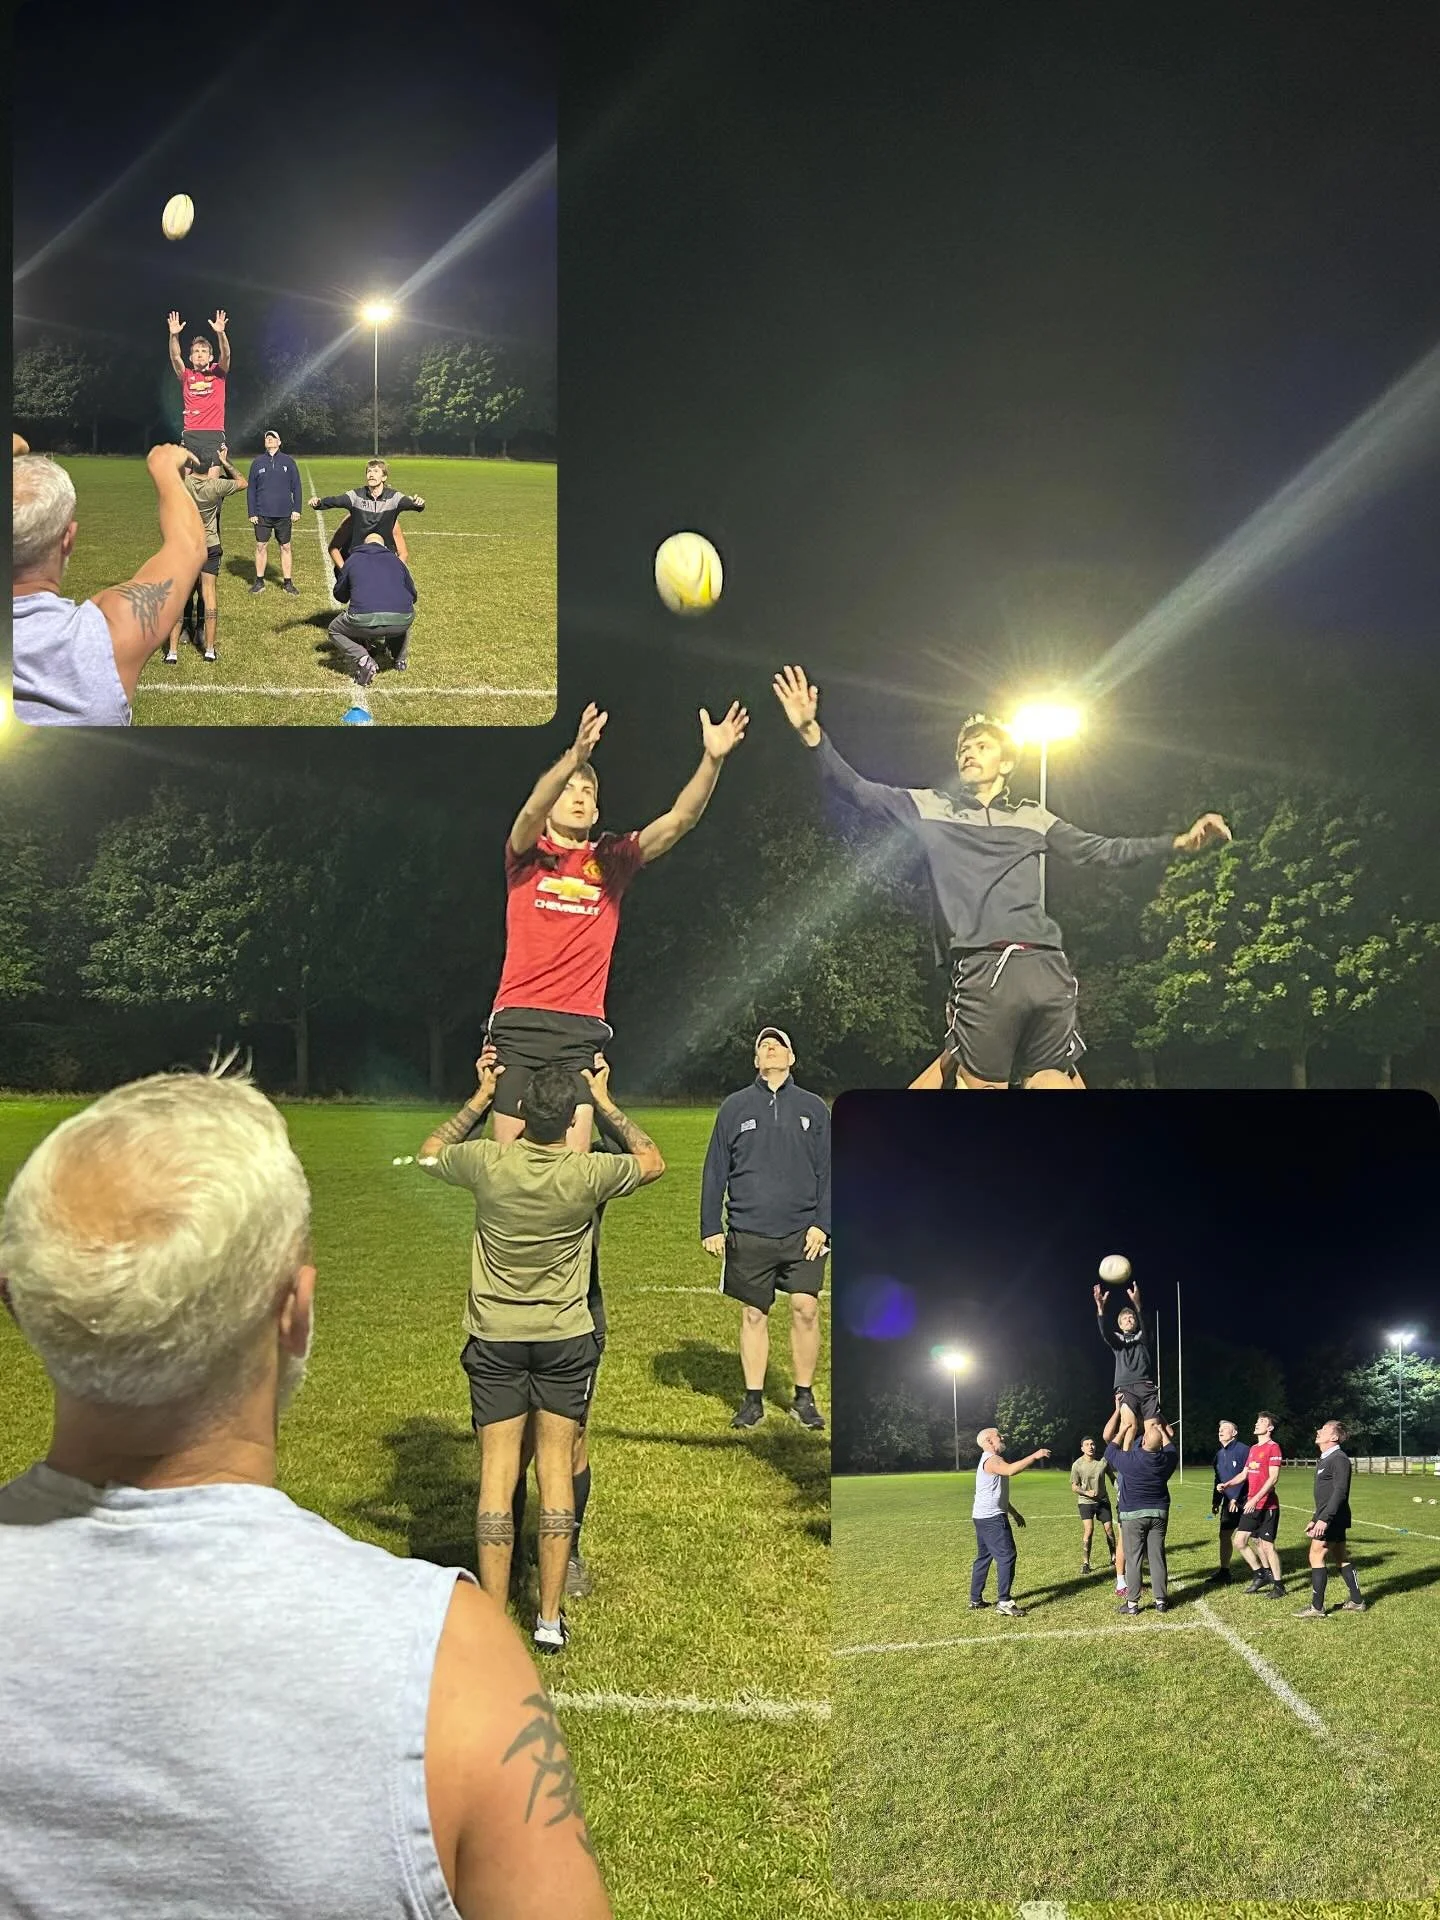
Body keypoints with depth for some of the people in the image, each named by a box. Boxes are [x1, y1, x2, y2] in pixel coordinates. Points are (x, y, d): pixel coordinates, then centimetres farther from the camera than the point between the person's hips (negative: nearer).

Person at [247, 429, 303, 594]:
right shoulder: (257, 463, 5)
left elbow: (296, 487, 6)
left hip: (284, 514, 0)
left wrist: (296, 509, -2)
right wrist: (252, 513, 0)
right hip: (262, 514, 0)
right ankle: (259, 582, 11)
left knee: (286, 547, 5)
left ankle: (287, 583, 12)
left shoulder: (288, 462, 3)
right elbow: (251, 490, 6)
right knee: (261, 546, 2)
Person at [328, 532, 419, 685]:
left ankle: (362, 660, 0)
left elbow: (340, 595, 30)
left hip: (365, 621, -3)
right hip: (401, 621, 3)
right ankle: (400, 659, 31)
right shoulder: (396, 560, 24)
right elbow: (413, 595, 35)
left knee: (334, 630, 26)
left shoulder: (353, 560, 19)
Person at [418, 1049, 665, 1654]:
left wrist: (481, 1098, 16)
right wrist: (605, 1102, 13)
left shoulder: (487, 1164, -13)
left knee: (497, 1473, 2)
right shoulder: (586, 1174, -15)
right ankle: (550, 1618, 8)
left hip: (495, 1338, 0)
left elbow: (430, 1152, 11)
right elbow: (652, 1161, 7)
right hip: (566, 1338, 0)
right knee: (557, 1467, 6)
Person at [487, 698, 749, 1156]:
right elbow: (531, 811, -16)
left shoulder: (611, 860, 13)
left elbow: (678, 821, 1)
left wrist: (712, 760, -16)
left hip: (582, 1030, 2)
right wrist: (574, 757, -35)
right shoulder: (528, 856, 7)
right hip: (518, 1022, -2)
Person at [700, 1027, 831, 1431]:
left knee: (805, 1308, -8)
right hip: (748, 1232, 0)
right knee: (753, 1315, 5)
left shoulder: (813, 1108, 7)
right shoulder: (734, 1107, 6)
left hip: (802, 1232, 0)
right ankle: (753, 1399, 16)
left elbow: (828, 1171, 7)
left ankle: (804, 1397, 7)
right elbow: (715, 1171, 7)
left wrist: (822, 1225, -3)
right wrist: (710, 1227, 2)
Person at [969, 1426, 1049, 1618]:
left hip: (984, 1517, 11)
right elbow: (1011, 1470, -38)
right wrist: (1035, 1456, -34)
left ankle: (976, 1600, 19)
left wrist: (1014, 1513, 28)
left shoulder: (991, 1460, 20)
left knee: (984, 1557, 15)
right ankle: (1004, 1602, -14)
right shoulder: (992, 1460, -15)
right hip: (992, 1518, -11)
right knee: (1006, 1556, -11)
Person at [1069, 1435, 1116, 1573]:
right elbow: (1074, 1487, -5)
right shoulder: (1077, 1465, -11)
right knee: (1088, 1531, -14)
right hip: (1086, 1502, -3)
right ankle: (1085, 1563, -6)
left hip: (1103, 1500, 3)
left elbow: (1112, 1477, 8)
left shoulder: (1103, 1461, -6)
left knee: (1109, 1530, 6)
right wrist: (1086, 1492, -22)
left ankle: (1113, 1559, 25)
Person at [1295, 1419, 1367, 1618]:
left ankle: (1317, 1608, -6)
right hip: (1328, 1519, 10)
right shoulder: (1324, 1460, 17)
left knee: (1316, 1557, -8)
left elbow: (1340, 1492, -23)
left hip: (1332, 1519, -10)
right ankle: (1357, 1602, 21)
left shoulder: (1339, 1459, -15)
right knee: (1341, 1559, 14)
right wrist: (1315, 1519, 24)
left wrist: (1324, 1519, -29)